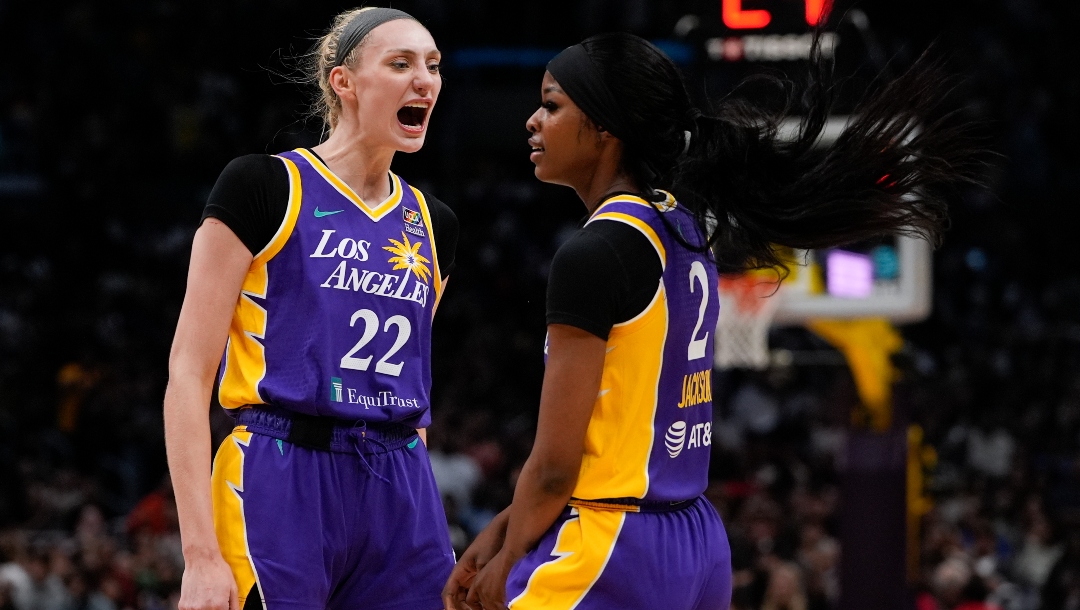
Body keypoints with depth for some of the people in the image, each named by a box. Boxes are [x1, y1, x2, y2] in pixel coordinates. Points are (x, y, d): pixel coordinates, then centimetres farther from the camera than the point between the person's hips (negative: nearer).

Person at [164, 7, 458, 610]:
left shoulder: (433, 225, 14)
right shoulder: (265, 187, -4)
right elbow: (188, 374, -7)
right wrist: (201, 555, -16)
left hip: (402, 495, 6)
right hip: (281, 490, -6)